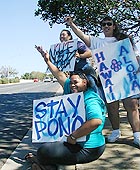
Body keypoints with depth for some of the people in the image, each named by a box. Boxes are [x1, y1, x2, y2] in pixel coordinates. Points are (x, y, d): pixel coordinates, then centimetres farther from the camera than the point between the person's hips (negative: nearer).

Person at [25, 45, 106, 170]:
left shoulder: (90, 100, -21)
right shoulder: (77, 94, 6)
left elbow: (96, 121, -39)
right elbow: (60, 76, 12)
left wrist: (73, 136, -31)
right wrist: (48, 61, 16)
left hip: (87, 149, -10)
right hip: (77, 142, 10)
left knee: (44, 151, -12)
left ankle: (38, 160, 17)